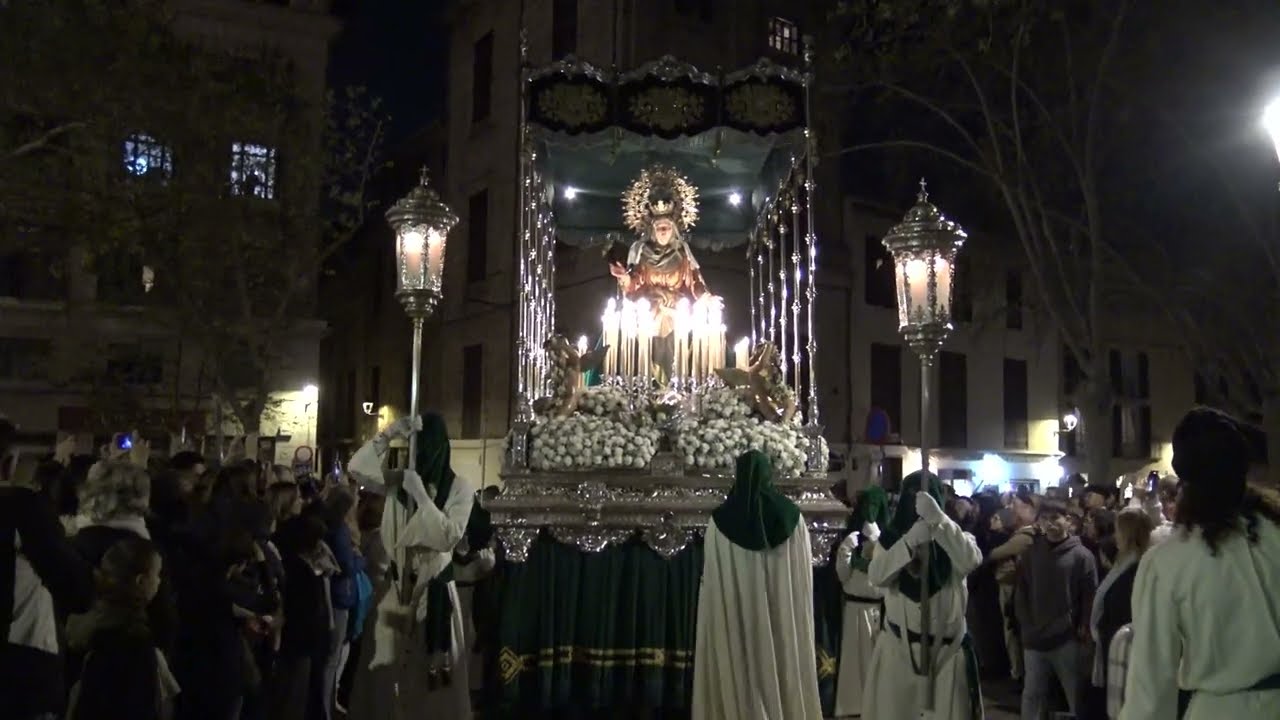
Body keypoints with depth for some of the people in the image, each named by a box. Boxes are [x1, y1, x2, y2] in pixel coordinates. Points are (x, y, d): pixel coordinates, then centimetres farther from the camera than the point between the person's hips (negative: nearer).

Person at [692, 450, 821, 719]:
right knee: (785, 668, 12)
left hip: (735, 620, -2)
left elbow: (711, 580, -4)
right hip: (785, 618, 2)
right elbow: (804, 575, 2)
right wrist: (799, 621, 12)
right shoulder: (793, 516, -2)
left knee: (741, 676, 5)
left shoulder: (720, 520, -7)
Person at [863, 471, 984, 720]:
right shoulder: (891, 537, 2)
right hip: (900, 646, 1)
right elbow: (876, 576, -16)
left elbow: (971, 560, -24)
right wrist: (910, 540, -28)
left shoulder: (954, 537, -1)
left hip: (948, 647, 0)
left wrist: (938, 519, -36)